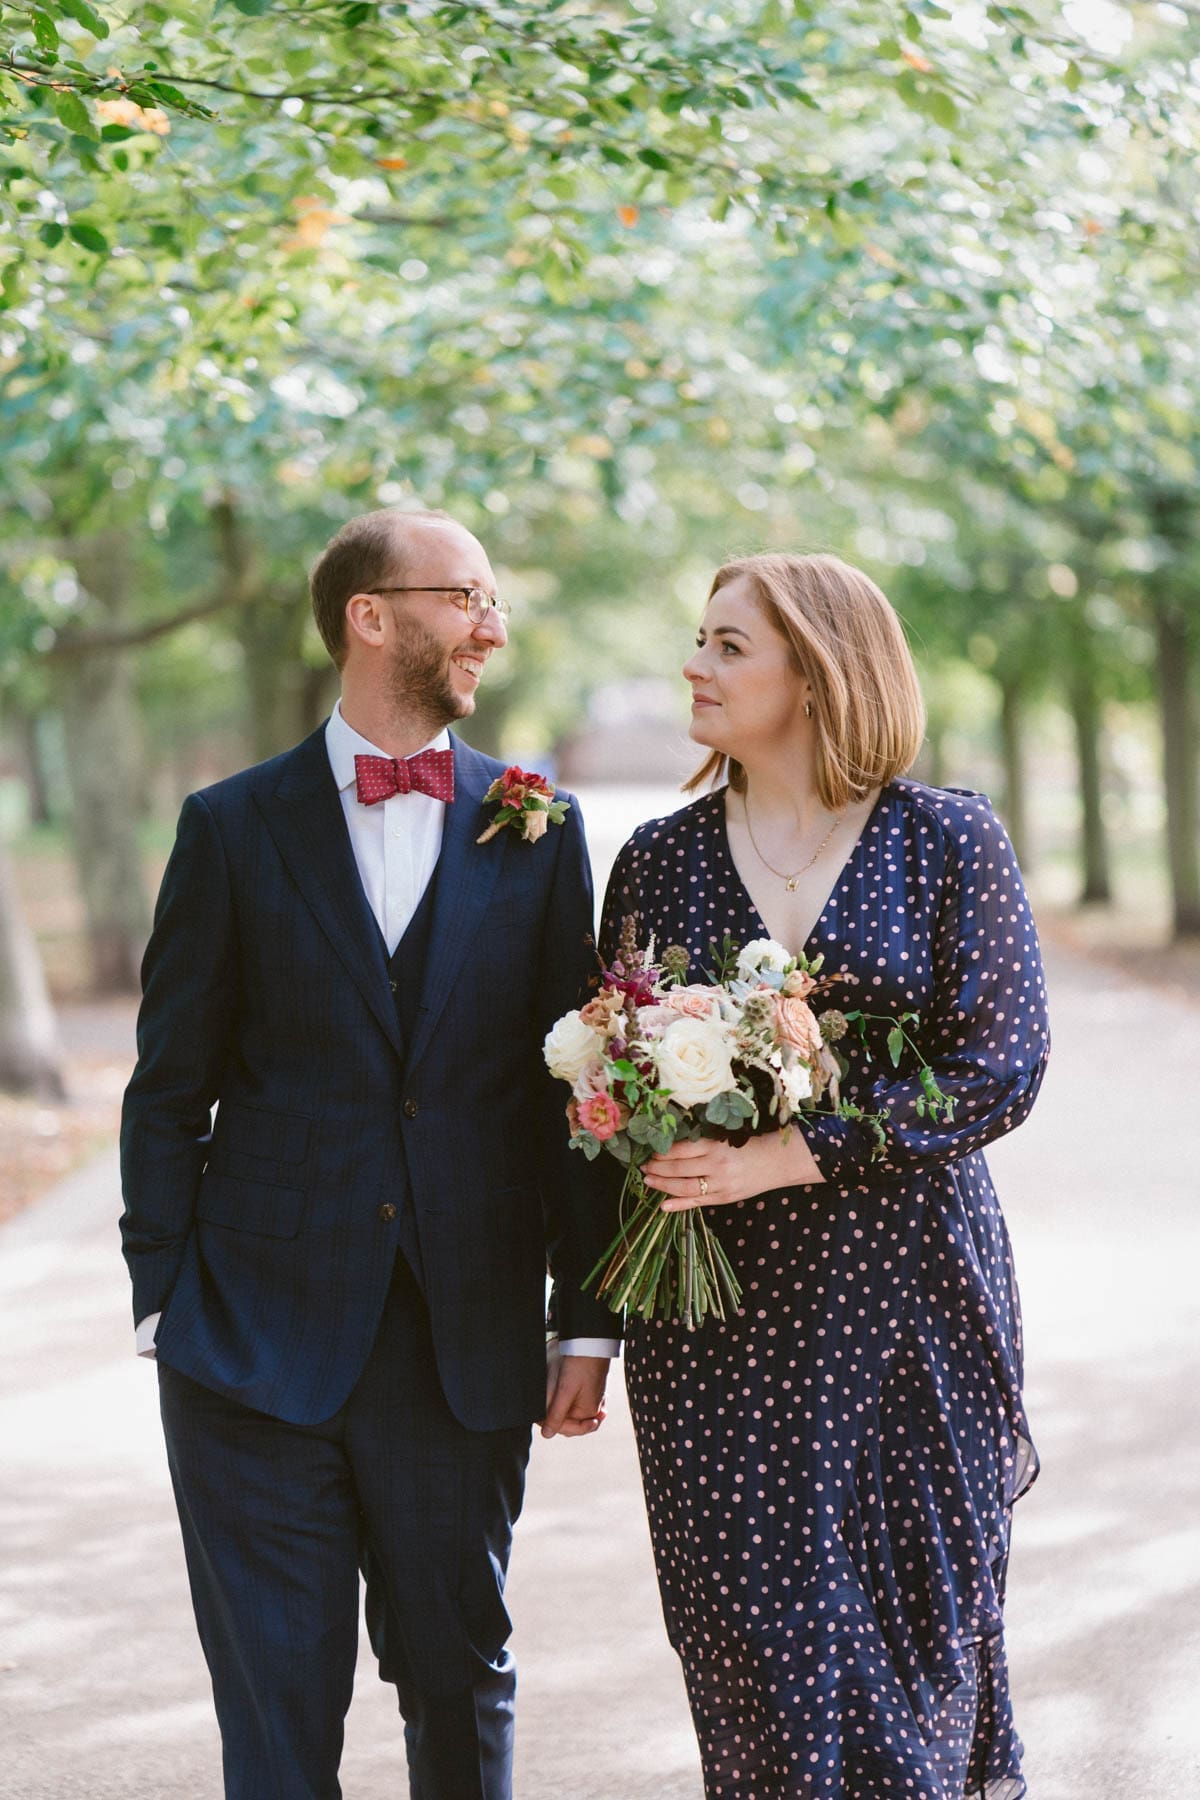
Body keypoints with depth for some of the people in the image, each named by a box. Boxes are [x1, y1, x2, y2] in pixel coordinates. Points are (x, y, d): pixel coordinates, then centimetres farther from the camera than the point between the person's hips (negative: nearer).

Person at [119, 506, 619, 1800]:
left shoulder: (535, 829, 6)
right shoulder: (234, 827, 2)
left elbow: (572, 1086, 7)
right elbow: (170, 1087, 4)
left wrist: (587, 1319, 3)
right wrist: (163, 1297, -2)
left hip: (468, 1341, 2)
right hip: (260, 1339, -1)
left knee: (459, 1670, 11)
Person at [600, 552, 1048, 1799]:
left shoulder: (948, 843, -2)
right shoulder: (658, 861, 7)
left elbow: (997, 1073, -9)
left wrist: (784, 1158, -16)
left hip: (904, 1289, -2)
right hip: (715, 1308, 2)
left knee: (913, 1611, 5)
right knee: (748, 1624, 0)